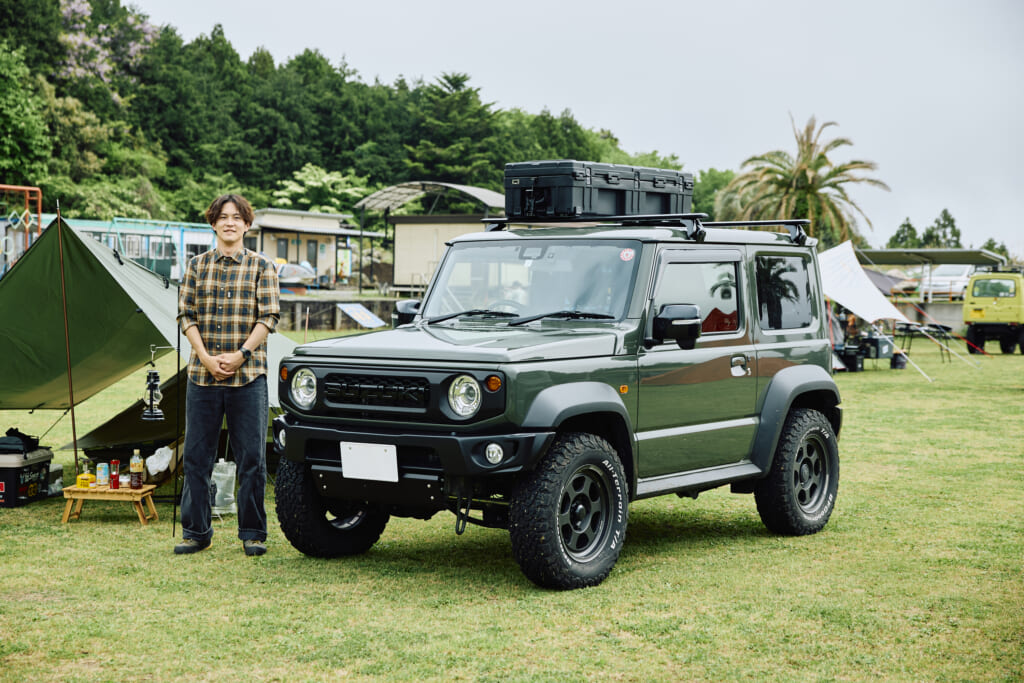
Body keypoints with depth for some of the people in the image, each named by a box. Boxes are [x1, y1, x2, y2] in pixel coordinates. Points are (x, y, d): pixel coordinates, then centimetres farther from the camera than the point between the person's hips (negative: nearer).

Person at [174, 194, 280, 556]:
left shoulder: (261, 266, 5)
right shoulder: (197, 265, 10)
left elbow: (268, 317, -1)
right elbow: (186, 315, 6)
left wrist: (240, 354, -13)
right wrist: (206, 357, -8)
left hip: (248, 375, -2)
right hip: (202, 374, 2)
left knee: (251, 457, 1)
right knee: (196, 455, 5)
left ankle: (253, 533, 11)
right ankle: (195, 531, 15)